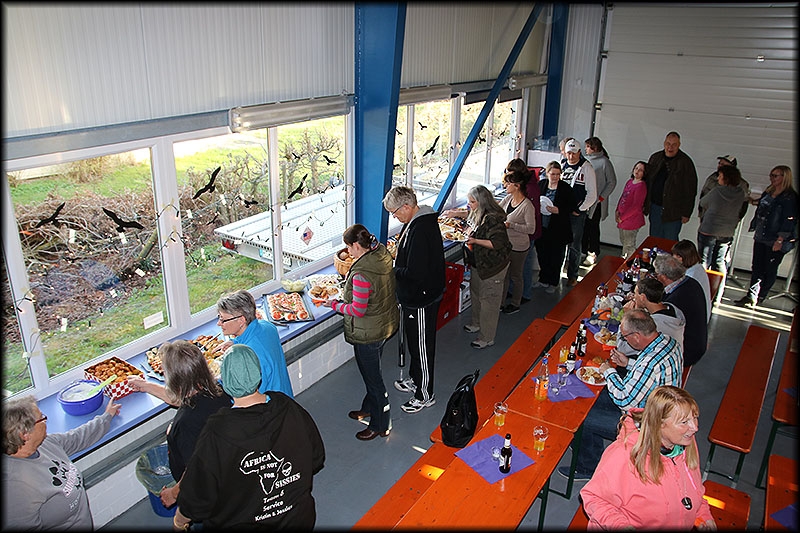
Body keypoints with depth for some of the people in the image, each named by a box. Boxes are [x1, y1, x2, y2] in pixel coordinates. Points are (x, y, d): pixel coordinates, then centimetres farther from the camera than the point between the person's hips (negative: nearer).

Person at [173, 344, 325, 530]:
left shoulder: (217, 432, -28)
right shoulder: (289, 408, -18)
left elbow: (197, 499, -17)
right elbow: (317, 460, -3)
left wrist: (179, 520, 4)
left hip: (240, 524, -2)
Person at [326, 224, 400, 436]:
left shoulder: (361, 274, -31)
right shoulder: (384, 256, -5)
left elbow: (358, 310, -25)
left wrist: (335, 305, -9)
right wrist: (348, 297, 9)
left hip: (368, 333, -9)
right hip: (387, 323, 9)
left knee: (372, 377, 9)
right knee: (372, 372, 27)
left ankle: (380, 425, 26)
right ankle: (369, 408, 48)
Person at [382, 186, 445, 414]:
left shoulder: (419, 231, -29)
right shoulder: (418, 221, 5)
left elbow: (415, 273, -31)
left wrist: (393, 270, -16)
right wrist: (396, 263, 4)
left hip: (421, 299, -10)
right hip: (414, 296, 10)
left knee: (422, 346, 5)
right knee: (413, 342, 25)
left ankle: (424, 394, 22)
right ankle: (415, 380, 44)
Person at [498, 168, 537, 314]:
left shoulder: (527, 206, -23)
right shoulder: (508, 198, -1)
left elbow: (531, 228, -23)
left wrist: (510, 225, -27)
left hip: (518, 247, -7)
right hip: (505, 244, 7)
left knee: (515, 276, 12)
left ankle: (515, 304, 31)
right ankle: (499, 302, 32)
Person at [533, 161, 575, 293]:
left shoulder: (566, 188, -9)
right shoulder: (541, 184, 2)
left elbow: (572, 206, -6)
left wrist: (558, 211, -20)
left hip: (558, 229, -4)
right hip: (542, 227, 4)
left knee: (556, 257, 8)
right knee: (542, 254, 14)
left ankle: (553, 283, 24)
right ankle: (543, 280, 32)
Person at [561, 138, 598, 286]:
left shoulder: (587, 168, -4)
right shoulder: (563, 166, 10)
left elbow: (592, 195, -6)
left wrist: (579, 209, -10)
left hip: (578, 213, -4)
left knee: (574, 245, 1)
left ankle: (572, 276, 12)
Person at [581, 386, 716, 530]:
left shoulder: (687, 444, -2)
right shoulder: (626, 455, -24)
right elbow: (592, 497, -15)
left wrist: (703, 516, 3)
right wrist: (621, 525, -26)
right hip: (633, 526, -4)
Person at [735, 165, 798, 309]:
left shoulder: (790, 198, -12)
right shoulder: (769, 193, 9)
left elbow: (789, 221, -15)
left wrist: (780, 240, -18)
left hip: (775, 241, -7)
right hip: (760, 237, 7)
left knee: (770, 270, 3)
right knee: (757, 267, 7)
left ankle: (760, 297, 13)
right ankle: (751, 296, 11)